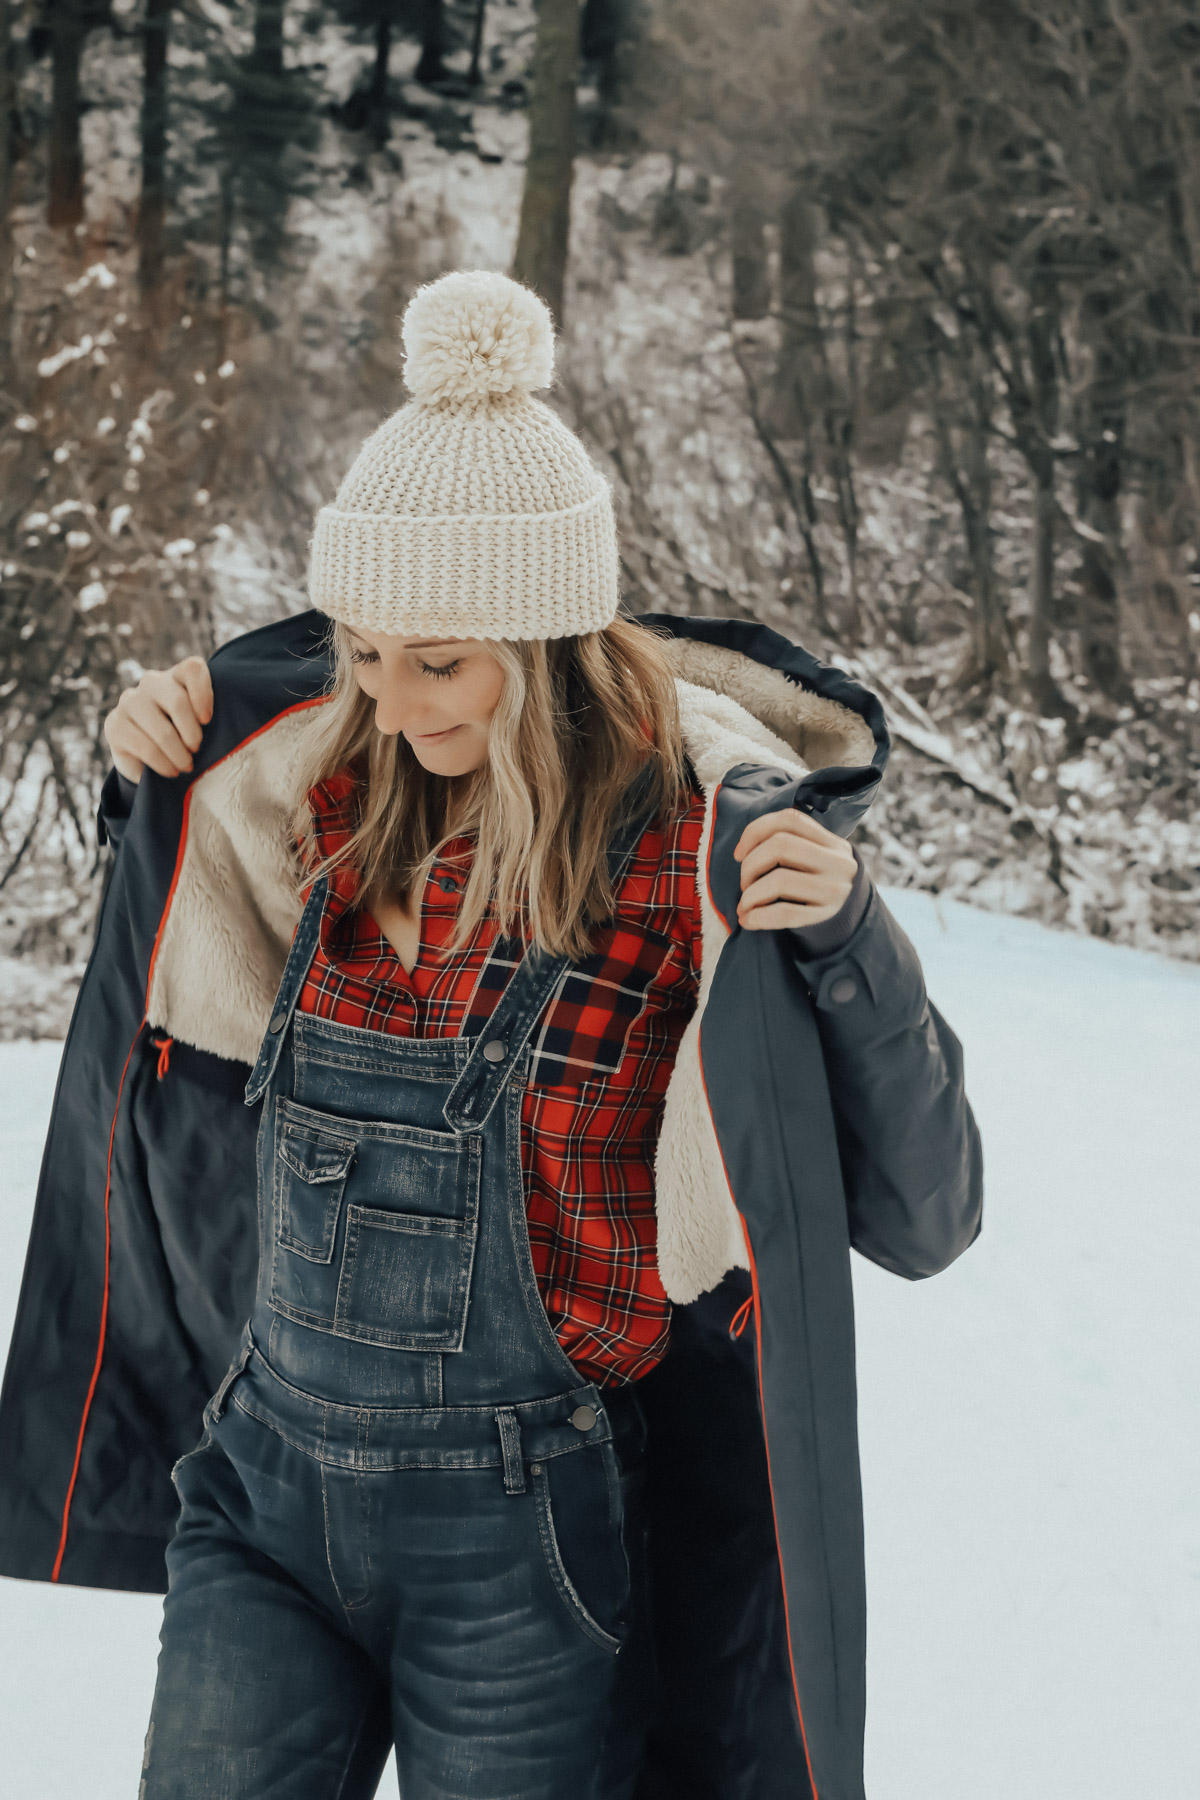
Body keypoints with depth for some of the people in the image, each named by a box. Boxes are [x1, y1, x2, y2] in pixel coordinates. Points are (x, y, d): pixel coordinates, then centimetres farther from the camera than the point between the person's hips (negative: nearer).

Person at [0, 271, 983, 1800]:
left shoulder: (700, 850, -14)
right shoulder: (334, 794, 0)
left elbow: (920, 1221, -14)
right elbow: (224, 993, 21)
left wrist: (845, 939, -29)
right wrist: (156, 785, 5)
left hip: (515, 1556, -4)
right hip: (257, 1498, 4)